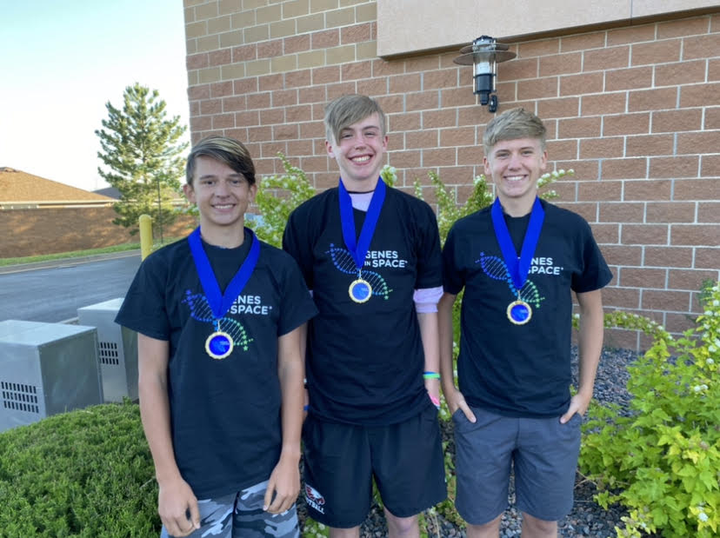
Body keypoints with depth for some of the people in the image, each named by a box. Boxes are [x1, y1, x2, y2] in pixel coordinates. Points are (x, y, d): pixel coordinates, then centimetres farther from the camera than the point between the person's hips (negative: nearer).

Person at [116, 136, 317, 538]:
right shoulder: (163, 268, -6)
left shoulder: (279, 267, -3)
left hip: (268, 466, 1)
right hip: (194, 471, -1)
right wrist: (168, 476, -6)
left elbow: (290, 365, -1)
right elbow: (152, 375, -4)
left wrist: (290, 457, -3)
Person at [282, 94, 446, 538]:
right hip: (332, 404, 0)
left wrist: (431, 376, 3)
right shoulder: (306, 220, -5)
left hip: (407, 402, 1)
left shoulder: (417, 216, -2)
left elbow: (427, 305, 4)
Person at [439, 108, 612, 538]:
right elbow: (443, 306, 3)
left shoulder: (572, 230, -4)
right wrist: (448, 385, 1)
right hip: (480, 409, -1)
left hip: (554, 411, 1)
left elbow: (592, 309, 6)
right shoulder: (466, 234, -7)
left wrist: (586, 389, 4)